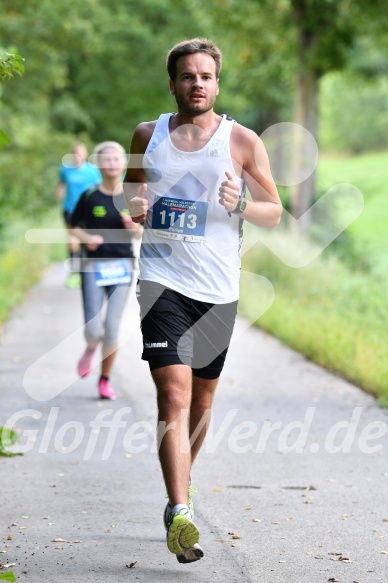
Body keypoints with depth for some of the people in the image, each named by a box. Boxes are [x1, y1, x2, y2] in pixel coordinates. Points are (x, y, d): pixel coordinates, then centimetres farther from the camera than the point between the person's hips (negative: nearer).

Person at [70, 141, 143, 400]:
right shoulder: (90, 196, -2)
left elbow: (140, 233, 8)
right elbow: (74, 227, 7)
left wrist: (133, 227, -14)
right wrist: (87, 238, -12)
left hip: (122, 265, 1)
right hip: (93, 265, -1)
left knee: (112, 327, -3)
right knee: (93, 328, -9)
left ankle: (105, 379, 17)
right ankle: (91, 349, 29)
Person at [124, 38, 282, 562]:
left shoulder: (243, 141, 2)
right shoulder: (147, 136, 7)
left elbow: (275, 213, 6)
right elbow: (131, 190, 20)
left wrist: (241, 204, -15)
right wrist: (132, 207, -3)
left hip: (218, 289, 1)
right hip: (162, 279, -1)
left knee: (202, 397, 13)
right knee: (174, 394, -15)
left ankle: (181, 482, 37)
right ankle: (179, 512, -21)